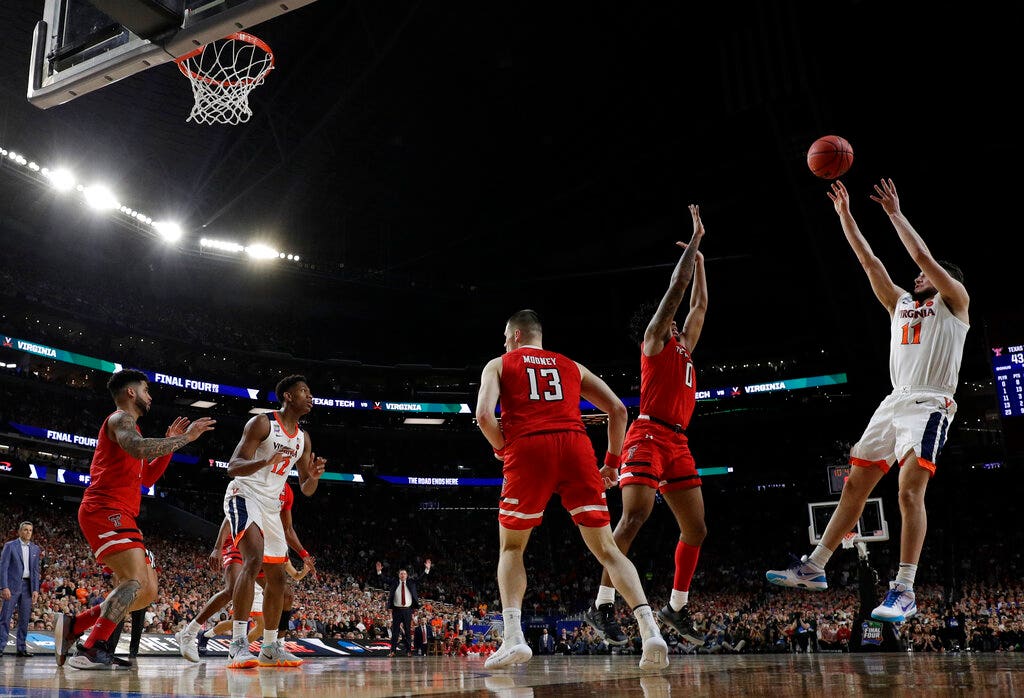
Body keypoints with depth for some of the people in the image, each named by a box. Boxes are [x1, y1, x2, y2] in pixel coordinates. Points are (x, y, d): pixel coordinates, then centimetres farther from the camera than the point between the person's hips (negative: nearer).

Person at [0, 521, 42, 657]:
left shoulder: (35, 548, 12)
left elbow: (36, 570, 12)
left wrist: (36, 589, 3)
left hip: (28, 586, 4)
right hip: (12, 585, -4)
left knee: (24, 619, 5)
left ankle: (21, 648, 10)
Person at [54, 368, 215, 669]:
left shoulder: (128, 426, 27)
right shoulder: (120, 419, -4)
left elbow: (147, 478, 30)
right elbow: (138, 448, -28)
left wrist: (170, 442, 21)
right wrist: (185, 437, -20)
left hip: (121, 516, 10)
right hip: (105, 511, -10)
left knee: (147, 591, 5)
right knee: (136, 581, -23)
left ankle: (73, 624, 8)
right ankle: (91, 650, -22)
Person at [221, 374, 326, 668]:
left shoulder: (303, 439, 11)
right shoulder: (262, 423, -10)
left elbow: (306, 490, 13)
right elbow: (233, 467, -18)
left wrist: (314, 476, -11)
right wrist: (267, 461, -36)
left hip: (271, 506, 8)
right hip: (244, 497, -8)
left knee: (277, 577, 8)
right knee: (254, 559, -29)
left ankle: (270, 648, 20)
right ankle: (238, 644, -29)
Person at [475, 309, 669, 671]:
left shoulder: (499, 364, 19)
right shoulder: (571, 366, 28)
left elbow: (484, 415, 0)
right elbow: (618, 410, 18)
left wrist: (503, 451, 16)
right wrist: (612, 462, 24)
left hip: (528, 449, -2)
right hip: (576, 447, 2)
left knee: (511, 548, 14)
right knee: (606, 548, 6)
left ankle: (513, 637, -3)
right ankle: (650, 629, -11)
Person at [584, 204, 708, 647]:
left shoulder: (683, 346, 25)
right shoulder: (653, 340, 5)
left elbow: (699, 303, 33)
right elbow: (676, 287, 2)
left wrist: (699, 258, 35)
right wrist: (695, 238, 10)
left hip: (678, 443, 8)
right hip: (648, 435, -8)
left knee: (696, 528, 6)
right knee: (635, 515, -21)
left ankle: (677, 607, 17)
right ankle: (602, 605, -18)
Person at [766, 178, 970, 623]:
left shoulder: (954, 302, 6)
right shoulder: (901, 304, 23)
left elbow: (923, 256, -7)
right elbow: (869, 262, 18)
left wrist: (895, 213, -2)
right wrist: (845, 214, 14)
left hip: (930, 405, -7)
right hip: (895, 402, 7)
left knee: (910, 489, -21)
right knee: (855, 485, 5)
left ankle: (904, 592, -21)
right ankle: (814, 568, 8)